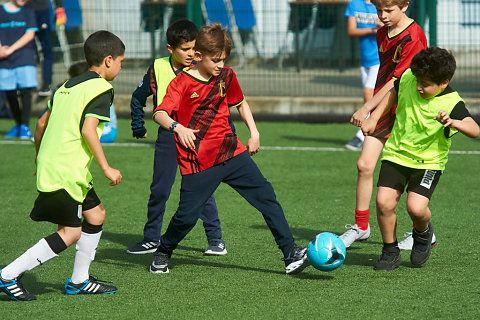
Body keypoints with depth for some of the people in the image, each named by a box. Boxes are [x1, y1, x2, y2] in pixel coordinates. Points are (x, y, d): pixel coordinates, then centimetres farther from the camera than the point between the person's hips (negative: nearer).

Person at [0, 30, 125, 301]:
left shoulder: (68, 86, 17)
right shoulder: (101, 88, -9)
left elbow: (42, 123, 19)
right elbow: (88, 129, -20)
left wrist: (40, 156, 33)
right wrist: (107, 168, -18)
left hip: (50, 164, 10)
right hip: (65, 173, -10)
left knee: (96, 214, 19)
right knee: (71, 232, -7)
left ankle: (79, 281, 23)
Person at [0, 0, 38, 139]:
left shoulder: (28, 12, 6)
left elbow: (30, 34, -4)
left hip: (25, 59, -2)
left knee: (26, 91, -11)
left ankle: (25, 126, -8)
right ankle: (18, 124, 21)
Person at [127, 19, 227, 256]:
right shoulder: (157, 69, -1)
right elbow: (138, 98, 14)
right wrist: (138, 127, 14)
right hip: (167, 135, 2)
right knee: (159, 189, 7)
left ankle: (215, 238, 5)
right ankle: (151, 238, 20)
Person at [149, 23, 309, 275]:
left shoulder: (226, 76, 7)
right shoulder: (182, 82, -9)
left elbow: (240, 103, 26)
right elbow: (160, 114, -22)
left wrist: (254, 133, 16)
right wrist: (178, 127, -41)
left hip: (230, 151, 5)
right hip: (198, 164, -5)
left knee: (265, 195, -4)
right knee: (187, 215, -7)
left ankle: (291, 253, -3)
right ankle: (162, 254, 21)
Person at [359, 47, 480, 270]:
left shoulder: (451, 103, -20)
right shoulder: (408, 78, -7)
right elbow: (393, 92, 17)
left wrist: (453, 123, -52)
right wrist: (374, 118, 13)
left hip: (428, 161, -4)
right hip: (396, 153, 4)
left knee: (416, 208, -20)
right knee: (384, 202, -13)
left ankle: (423, 232, 17)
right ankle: (390, 251, 10)